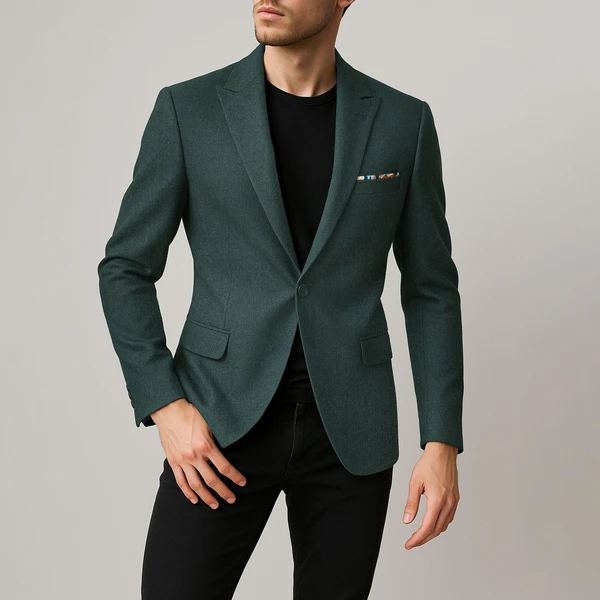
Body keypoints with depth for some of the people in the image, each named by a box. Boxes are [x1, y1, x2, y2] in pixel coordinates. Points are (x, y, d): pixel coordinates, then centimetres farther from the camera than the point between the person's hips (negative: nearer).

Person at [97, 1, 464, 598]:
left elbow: (430, 288, 5)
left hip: (349, 429, 1)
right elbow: (125, 268, 1)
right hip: (222, 424, -1)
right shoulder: (187, 109, -2)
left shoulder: (403, 122, 1)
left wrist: (443, 442, -2)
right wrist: (165, 406, -11)